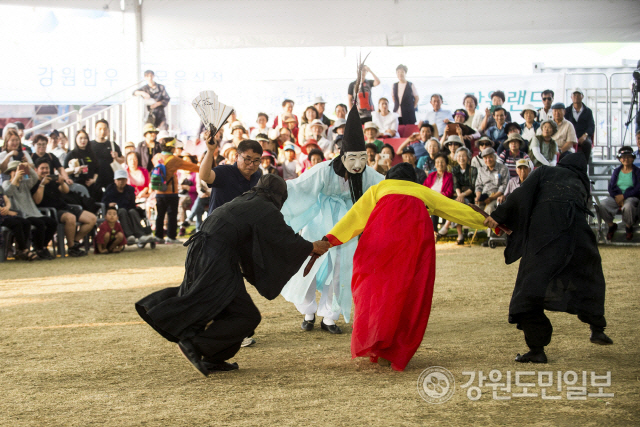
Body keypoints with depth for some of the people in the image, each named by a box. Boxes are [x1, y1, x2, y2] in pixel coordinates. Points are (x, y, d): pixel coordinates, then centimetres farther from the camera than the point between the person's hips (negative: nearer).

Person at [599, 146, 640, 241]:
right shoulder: (616, 171, 16)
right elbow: (611, 186, 9)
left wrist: (624, 196, -17)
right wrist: (616, 197, -12)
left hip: (631, 197, -3)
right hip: (616, 197, 3)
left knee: (628, 206, -41)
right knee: (602, 205, -28)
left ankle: (628, 226, -10)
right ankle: (611, 225, -2)